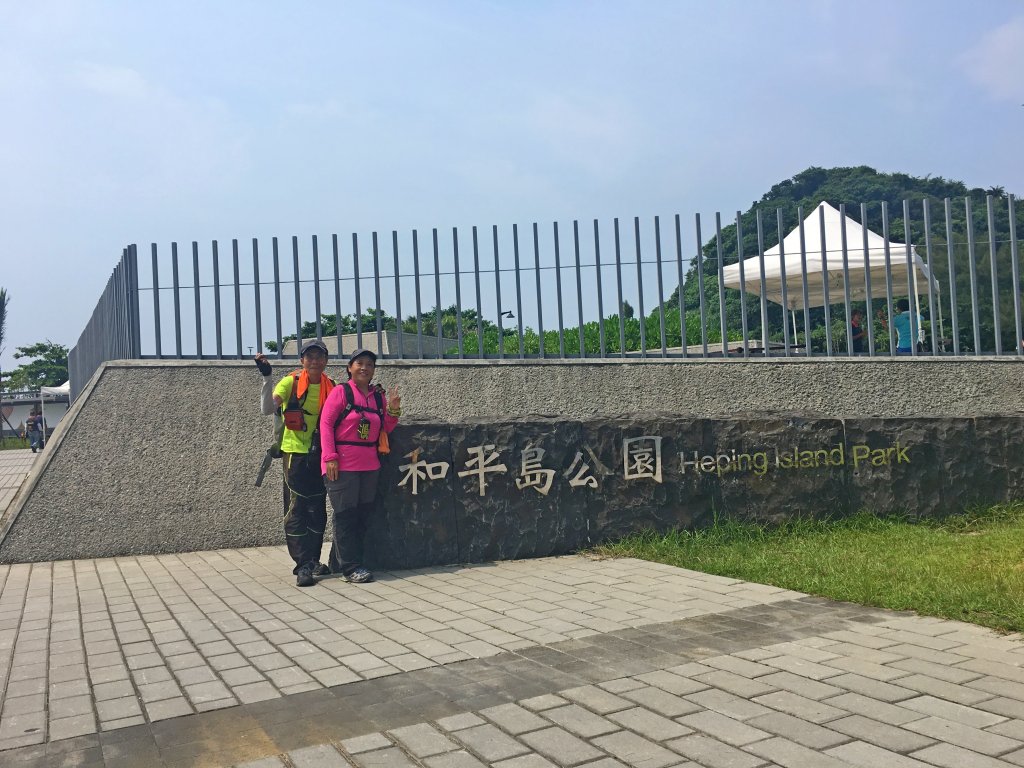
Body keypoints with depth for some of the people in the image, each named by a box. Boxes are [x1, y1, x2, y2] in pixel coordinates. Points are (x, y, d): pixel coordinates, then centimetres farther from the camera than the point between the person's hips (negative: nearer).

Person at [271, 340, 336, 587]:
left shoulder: (330, 386, 6)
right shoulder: (292, 381, -4)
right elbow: (276, 397, -20)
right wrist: (273, 404, -42)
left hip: (320, 453, 4)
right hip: (296, 450, -4)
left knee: (318, 507, 9)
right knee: (298, 506, -4)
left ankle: (313, 560, 22)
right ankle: (303, 565, -1)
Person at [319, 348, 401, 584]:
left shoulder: (378, 396, 13)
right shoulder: (341, 392, -3)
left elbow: (385, 430, 15)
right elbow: (326, 424, -8)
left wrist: (393, 409, -3)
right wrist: (330, 458, -16)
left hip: (369, 465, 6)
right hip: (342, 465, -6)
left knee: (362, 515, 9)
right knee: (346, 516, -3)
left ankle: (338, 563, 21)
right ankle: (351, 567, 2)